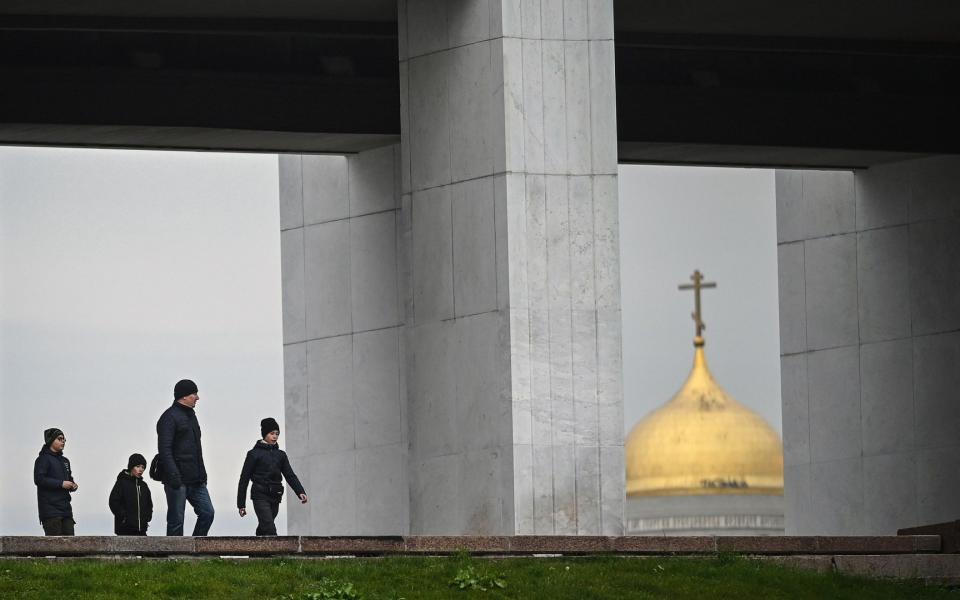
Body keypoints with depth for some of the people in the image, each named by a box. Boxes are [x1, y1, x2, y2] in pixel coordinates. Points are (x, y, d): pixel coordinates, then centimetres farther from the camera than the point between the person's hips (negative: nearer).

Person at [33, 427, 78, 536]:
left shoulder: (64, 461, 22)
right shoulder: (43, 459, -5)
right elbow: (39, 479, -16)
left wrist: (73, 485, 7)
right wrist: (61, 484, -18)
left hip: (65, 507, 8)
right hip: (50, 507, -8)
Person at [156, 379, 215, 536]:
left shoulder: (191, 416, 19)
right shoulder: (170, 417, -10)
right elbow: (164, 450, -18)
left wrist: (202, 473, 21)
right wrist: (173, 476, -25)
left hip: (196, 480, 8)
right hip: (178, 480, -8)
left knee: (207, 513, 2)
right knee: (176, 521, -3)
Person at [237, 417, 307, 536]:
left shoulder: (280, 455, 13)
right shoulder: (254, 454, -1)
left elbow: (290, 475, 6)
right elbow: (244, 479, 0)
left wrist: (300, 492, -12)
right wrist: (241, 504, -1)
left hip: (275, 497, 5)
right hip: (260, 496, -5)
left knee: (263, 530, 12)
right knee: (270, 530, -18)